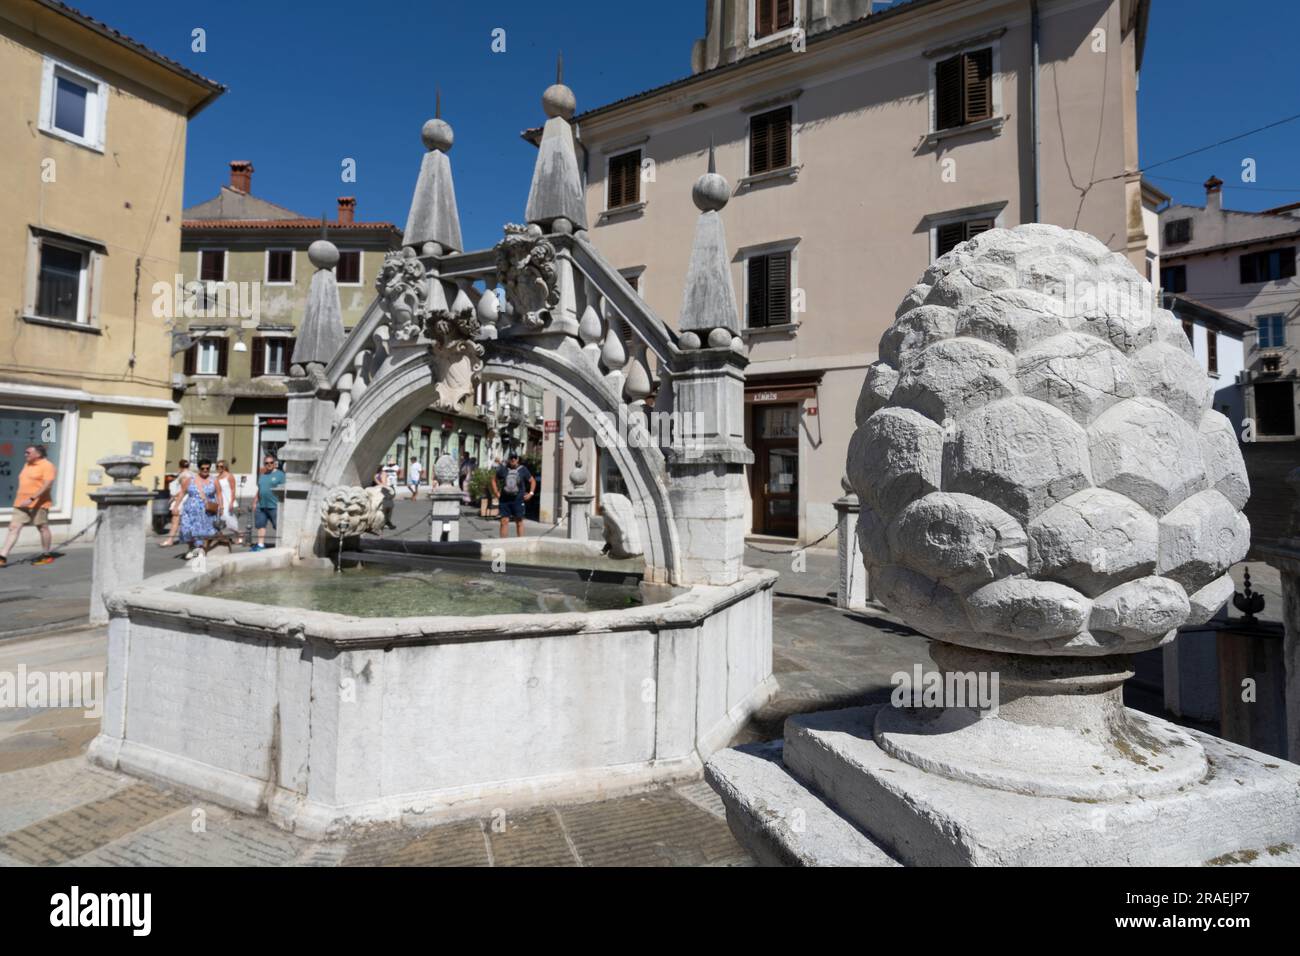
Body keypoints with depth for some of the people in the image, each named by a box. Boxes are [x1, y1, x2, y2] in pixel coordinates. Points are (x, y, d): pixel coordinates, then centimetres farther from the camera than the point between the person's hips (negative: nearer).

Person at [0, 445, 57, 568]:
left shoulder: (47, 466, -10)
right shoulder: (27, 465, 16)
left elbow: (47, 485, -19)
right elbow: (25, 484, 24)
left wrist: (31, 499, -26)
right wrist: (19, 500, 20)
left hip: (38, 504, -7)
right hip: (21, 503, 7)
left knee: (42, 528, 4)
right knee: (14, 528, -2)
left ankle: (46, 555, 15)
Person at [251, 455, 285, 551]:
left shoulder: (280, 474, -3)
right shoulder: (262, 475, 17)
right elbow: (259, 489, 23)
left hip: (274, 506, -7)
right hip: (261, 506, 7)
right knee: (261, 525, 10)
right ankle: (260, 545, 18)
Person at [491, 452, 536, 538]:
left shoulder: (523, 470, 3)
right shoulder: (502, 470, 4)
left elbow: (533, 481, 11)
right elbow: (494, 480, 16)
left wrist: (531, 493, 1)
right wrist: (496, 493, 8)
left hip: (518, 500, -1)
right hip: (504, 500, 1)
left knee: (519, 522, 3)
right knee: (504, 521, 0)